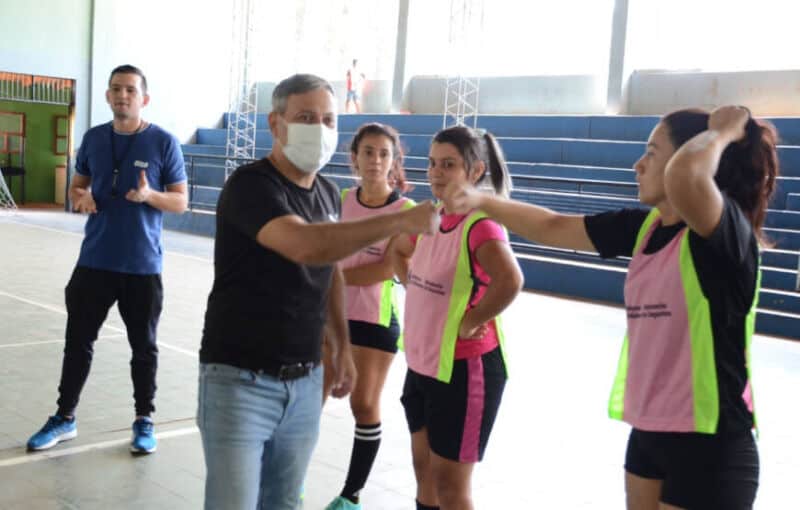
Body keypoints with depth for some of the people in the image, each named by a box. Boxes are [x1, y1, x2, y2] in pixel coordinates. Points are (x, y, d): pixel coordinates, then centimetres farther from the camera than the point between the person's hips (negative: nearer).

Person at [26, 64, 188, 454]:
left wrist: (149, 195, -22)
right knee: (78, 340, 10)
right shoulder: (93, 138, 6)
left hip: (143, 265, -3)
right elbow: (76, 186, 16)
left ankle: (144, 421, 23)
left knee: (143, 346, 8)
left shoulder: (164, 142, -6)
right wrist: (80, 198, -7)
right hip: (94, 260, 3)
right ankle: (64, 418, 25)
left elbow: (180, 202, -3)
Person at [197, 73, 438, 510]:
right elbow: (306, 247, -34)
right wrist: (400, 222, -33)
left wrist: (342, 346, 17)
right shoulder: (250, 185, -16)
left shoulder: (328, 193, 9)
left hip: (304, 382, 7)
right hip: (240, 379, -6)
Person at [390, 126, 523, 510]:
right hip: (421, 363, 8)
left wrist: (470, 323, -26)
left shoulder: (480, 225, -20)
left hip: (464, 368, -8)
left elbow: (510, 280, -39)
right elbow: (399, 251, 26)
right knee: (425, 471, 20)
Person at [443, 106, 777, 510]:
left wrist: (722, 131, -21)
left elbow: (684, 178, -40)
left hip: (708, 446, -7)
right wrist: (481, 200, 9)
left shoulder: (729, 230, -18)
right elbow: (553, 227, 13)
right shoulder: (643, 226, 4)